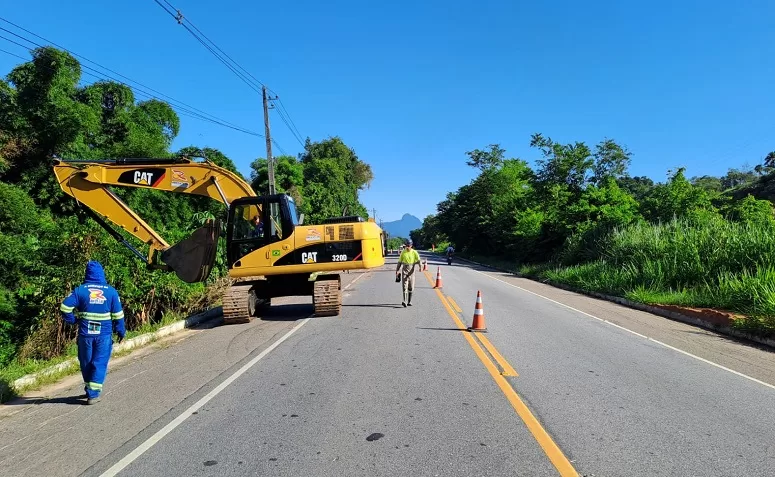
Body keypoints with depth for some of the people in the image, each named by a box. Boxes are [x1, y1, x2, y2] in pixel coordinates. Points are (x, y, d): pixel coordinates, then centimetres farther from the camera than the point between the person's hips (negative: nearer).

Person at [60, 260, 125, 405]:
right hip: (104, 334, -1)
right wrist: (121, 332, 10)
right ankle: (93, 394, 0)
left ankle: (89, 390, 32)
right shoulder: (111, 291, -1)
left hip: (85, 333, 1)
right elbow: (118, 314, 1)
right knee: (100, 363, 5)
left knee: (86, 363, 17)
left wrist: (73, 321, 8)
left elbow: (65, 307, -9)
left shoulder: (80, 290, -2)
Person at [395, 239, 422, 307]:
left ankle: (409, 301, 18)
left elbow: (418, 260, -11)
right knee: (404, 286, -11)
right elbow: (399, 262, 7)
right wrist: (397, 271, 4)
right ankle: (405, 301, -21)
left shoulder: (414, 252, -2)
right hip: (404, 270, 0)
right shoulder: (403, 252, 2)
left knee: (411, 287, 7)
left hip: (411, 271, 0)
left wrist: (420, 265, -33)